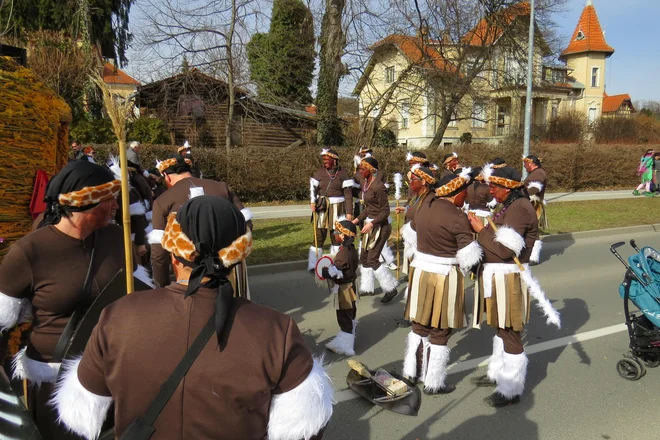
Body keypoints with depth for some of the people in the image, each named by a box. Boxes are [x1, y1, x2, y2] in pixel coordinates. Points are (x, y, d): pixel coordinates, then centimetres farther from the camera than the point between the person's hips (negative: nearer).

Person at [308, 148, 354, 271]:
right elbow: (313, 188, 4)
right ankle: (313, 265, 1)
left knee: (336, 236, 8)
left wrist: (349, 212, -7)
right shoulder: (319, 172, 3)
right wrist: (312, 202, -15)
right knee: (319, 235, -4)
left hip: (337, 208, 0)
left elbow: (348, 193, -2)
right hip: (322, 208, 0)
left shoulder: (343, 173, -1)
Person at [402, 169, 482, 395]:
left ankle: (412, 371, 33)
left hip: (420, 270, 6)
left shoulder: (426, 204, 1)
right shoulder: (458, 217, -18)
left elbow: (414, 227, 18)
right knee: (440, 332, 7)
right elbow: (469, 255, -16)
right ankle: (434, 383, 20)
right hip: (444, 277, -6)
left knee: (420, 325, 19)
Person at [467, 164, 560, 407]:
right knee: (501, 328, 22)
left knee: (509, 333, 0)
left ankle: (511, 390, 13)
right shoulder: (510, 206, 13)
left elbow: (505, 249, -25)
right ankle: (498, 374, 39)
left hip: (508, 279, -11)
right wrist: (483, 228, -3)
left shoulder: (519, 208, -20)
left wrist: (481, 230, -16)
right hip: (498, 276, 11)